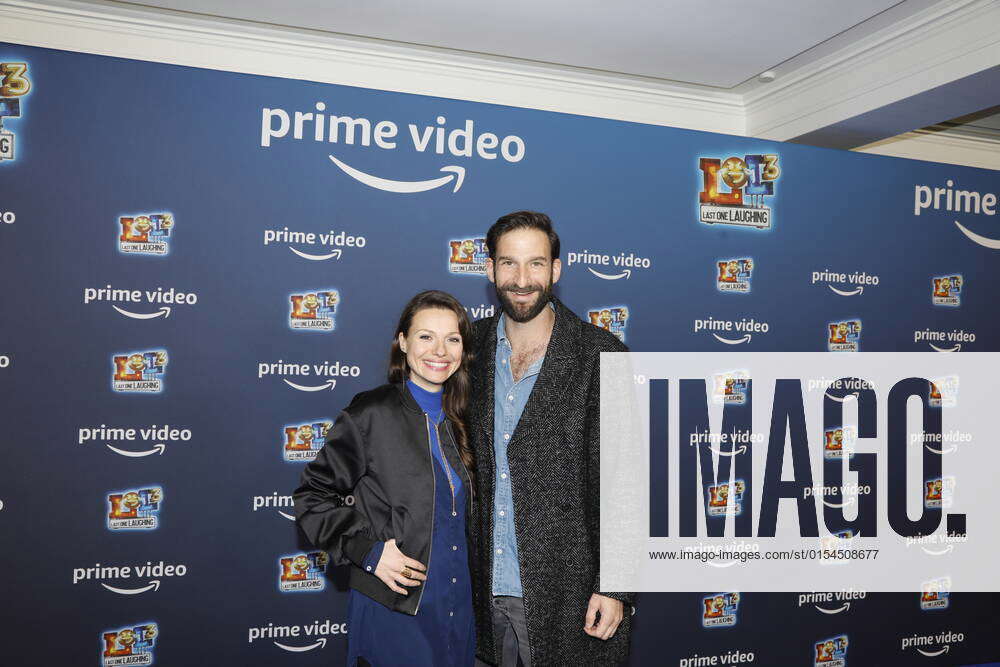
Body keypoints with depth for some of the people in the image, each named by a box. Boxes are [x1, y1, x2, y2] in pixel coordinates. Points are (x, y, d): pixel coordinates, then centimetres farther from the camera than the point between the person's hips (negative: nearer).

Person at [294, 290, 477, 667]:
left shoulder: (458, 422, 6)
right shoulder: (371, 413, -12)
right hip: (392, 609, -5)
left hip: (458, 607, 6)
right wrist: (367, 551, -17)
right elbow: (313, 497, -9)